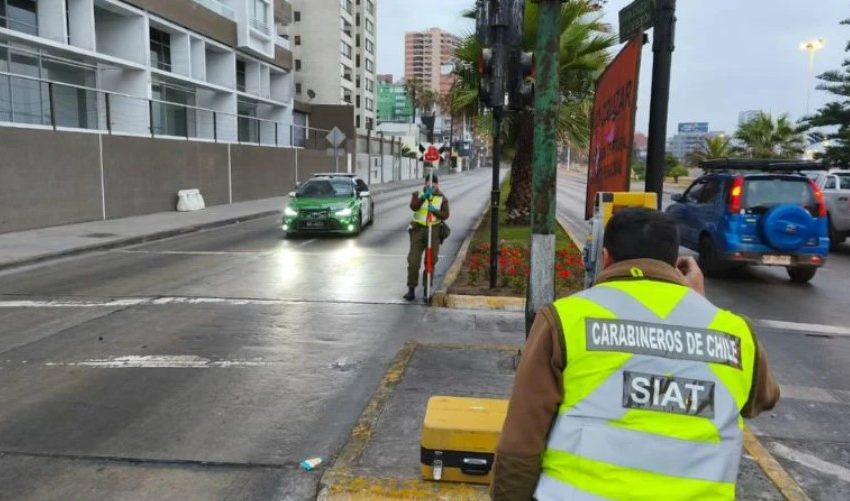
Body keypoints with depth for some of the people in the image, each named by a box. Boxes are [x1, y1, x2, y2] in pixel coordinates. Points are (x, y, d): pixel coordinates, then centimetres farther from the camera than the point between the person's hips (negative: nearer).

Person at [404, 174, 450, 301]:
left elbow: (445, 215, -6)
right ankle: (411, 289, 2)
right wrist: (423, 197, -28)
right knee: (413, 261, -4)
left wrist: (435, 210, -23)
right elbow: (413, 206, -15)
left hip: (434, 231, 1)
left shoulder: (442, 198, 6)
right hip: (418, 229, -1)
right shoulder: (417, 194, 5)